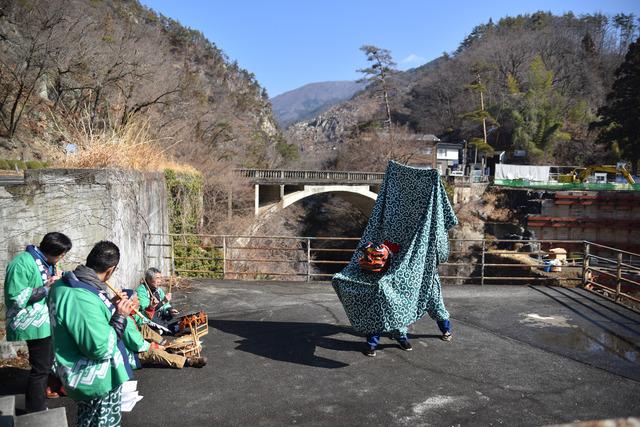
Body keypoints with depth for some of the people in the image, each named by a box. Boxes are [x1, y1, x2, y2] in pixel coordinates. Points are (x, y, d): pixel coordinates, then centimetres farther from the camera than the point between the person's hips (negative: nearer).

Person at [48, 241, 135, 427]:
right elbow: (102, 349, -30)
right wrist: (120, 316, -22)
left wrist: (111, 305, 5)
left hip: (85, 376, 10)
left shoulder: (64, 285, -3)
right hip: (98, 381, -9)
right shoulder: (84, 300, -34)